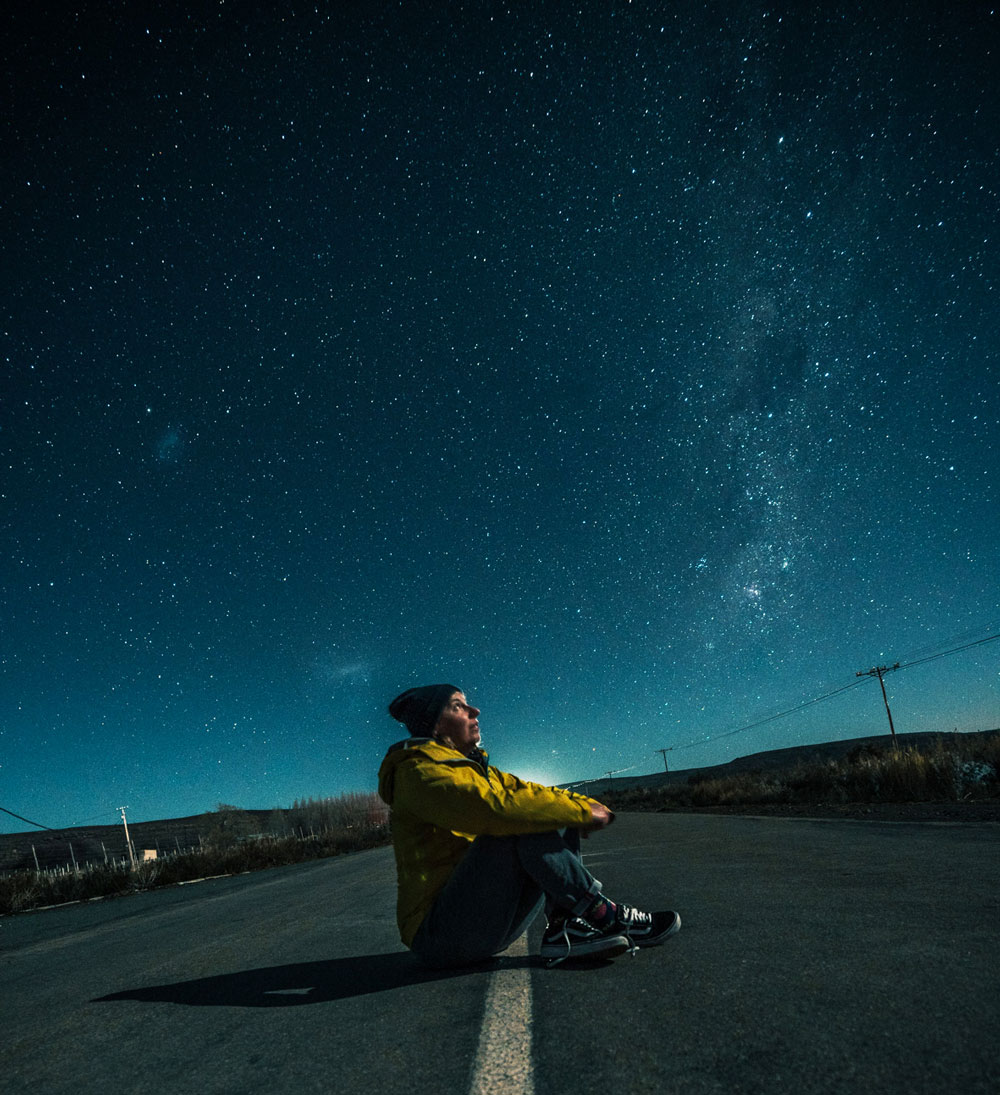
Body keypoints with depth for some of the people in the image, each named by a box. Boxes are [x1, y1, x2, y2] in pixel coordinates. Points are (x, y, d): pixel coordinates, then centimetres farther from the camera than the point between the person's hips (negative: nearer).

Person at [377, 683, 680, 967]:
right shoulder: (419, 773, -14)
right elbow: (496, 807, -29)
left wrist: (589, 805, -7)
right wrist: (583, 812, -21)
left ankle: (562, 928, -14)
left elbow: (527, 790, 12)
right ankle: (604, 916, -16)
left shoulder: (473, 768, 18)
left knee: (557, 816, 4)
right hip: (440, 935, -9)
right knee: (521, 819, -25)